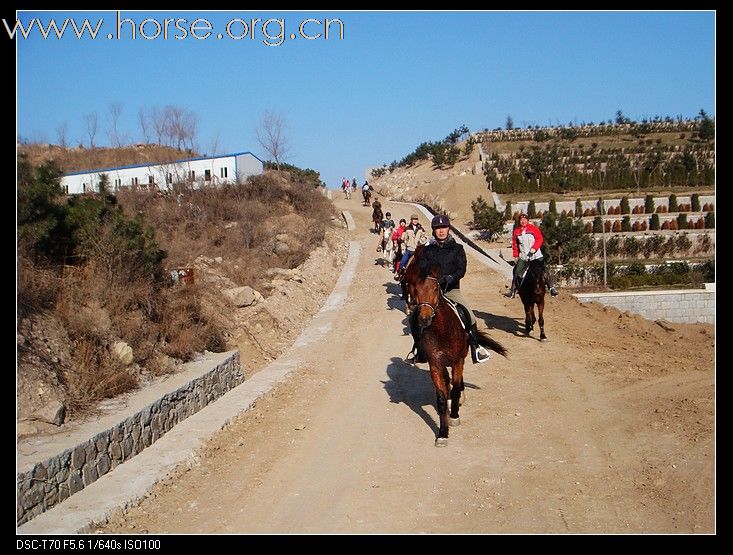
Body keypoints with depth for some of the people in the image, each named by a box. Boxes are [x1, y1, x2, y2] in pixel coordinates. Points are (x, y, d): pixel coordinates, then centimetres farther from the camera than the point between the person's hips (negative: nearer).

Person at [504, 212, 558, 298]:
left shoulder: (533, 228, -3)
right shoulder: (516, 231, 5)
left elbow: (540, 239, -7)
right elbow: (515, 244, 14)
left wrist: (534, 248, -19)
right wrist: (515, 256, 10)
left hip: (536, 256, -2)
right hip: (523, 257, 2)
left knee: (544, 271, -3)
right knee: (517, 273, -5)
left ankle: (551, 288, 8)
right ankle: (512, 290, 4)